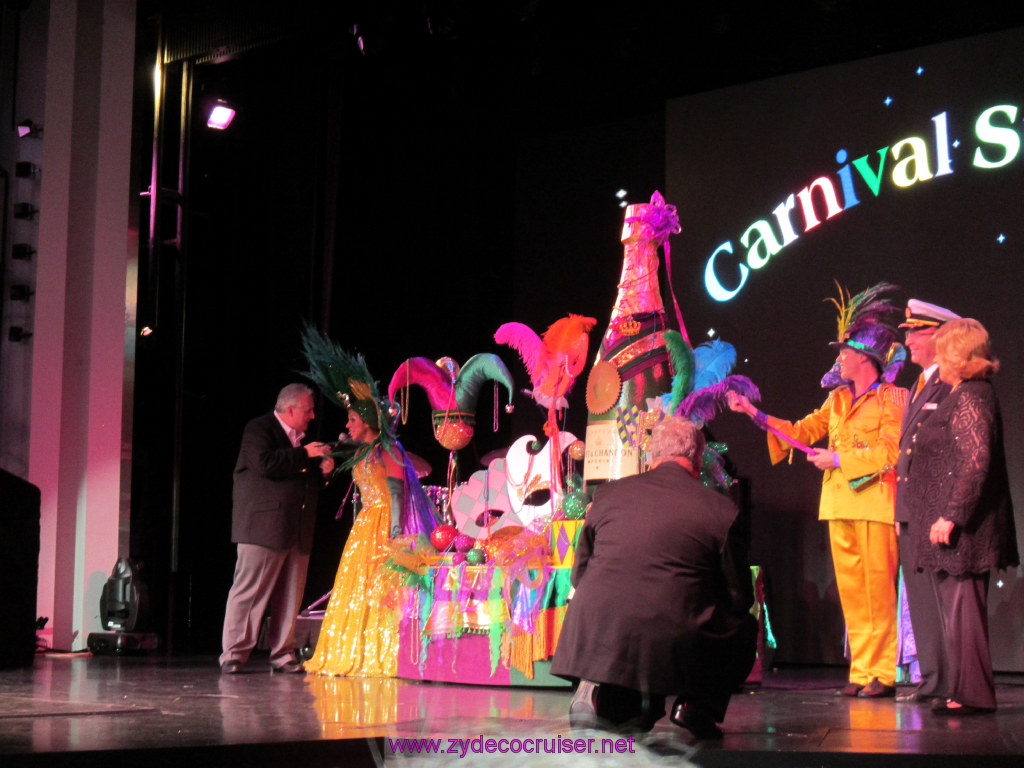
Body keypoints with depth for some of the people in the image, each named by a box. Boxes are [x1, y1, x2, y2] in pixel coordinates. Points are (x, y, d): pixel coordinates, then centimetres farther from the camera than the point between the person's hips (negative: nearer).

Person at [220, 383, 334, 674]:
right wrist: (304, 455, -14)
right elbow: (265, 463, -20)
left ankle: (283, 655, 12)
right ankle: (233, 656, -3)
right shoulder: (258, 429, -2)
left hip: (297, 530, 8)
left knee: (290, 596, 6)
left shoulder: (301, 438, 23)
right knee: (249, 592, -7)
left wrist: (322, 469, 10)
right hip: (264, 526, -8)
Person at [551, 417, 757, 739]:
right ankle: (698, 703, 4)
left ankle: (600, 695, 15)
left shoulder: (607, 493, 12)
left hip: (595, 640, 3)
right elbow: (739, 599, 9)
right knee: (744, 627, 24)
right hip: (676, 647, -3)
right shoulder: (722, 511, 3)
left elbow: (579, 576, 21)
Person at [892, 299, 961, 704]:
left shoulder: (953, 385, -9)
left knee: (940, 595, -7)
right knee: (920, 598, 10)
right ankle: (930, 678, 16)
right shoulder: (917, 388, 20)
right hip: (911, 511, 9)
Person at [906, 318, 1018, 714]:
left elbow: (977, 461, -24)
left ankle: (969, 694, -2)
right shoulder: (964, 395, 16)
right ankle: (955, 689, 20)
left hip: (962, 529, -10)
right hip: (952, 530, 10)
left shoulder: (970, 397, -15)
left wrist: (951, 516, -25)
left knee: (961, 607, -6)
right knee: (954, 609, 14)